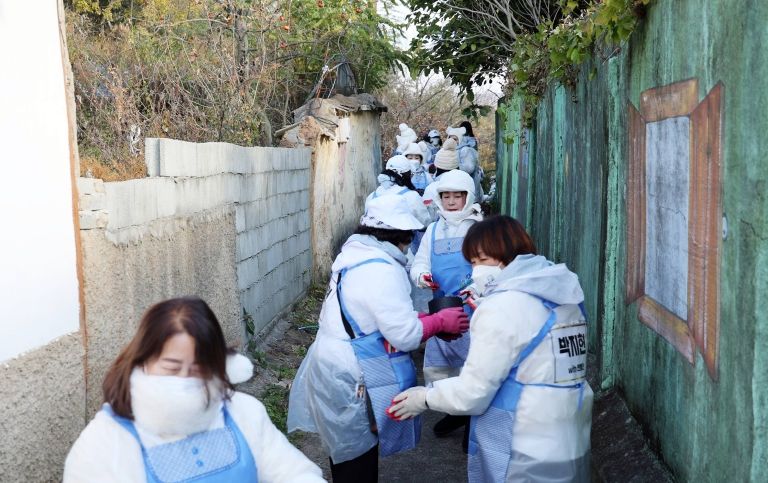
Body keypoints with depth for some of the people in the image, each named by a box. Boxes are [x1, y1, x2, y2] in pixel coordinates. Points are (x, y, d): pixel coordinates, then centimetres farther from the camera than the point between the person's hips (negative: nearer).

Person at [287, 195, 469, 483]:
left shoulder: (356, 256, 6)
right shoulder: (381, 270, -24)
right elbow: (405, 335, -22)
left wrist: (423, 318, 2)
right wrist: (440, 321, -7)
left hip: (334, 367, 9)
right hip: (353, 380, -9)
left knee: (349, 453, 24)